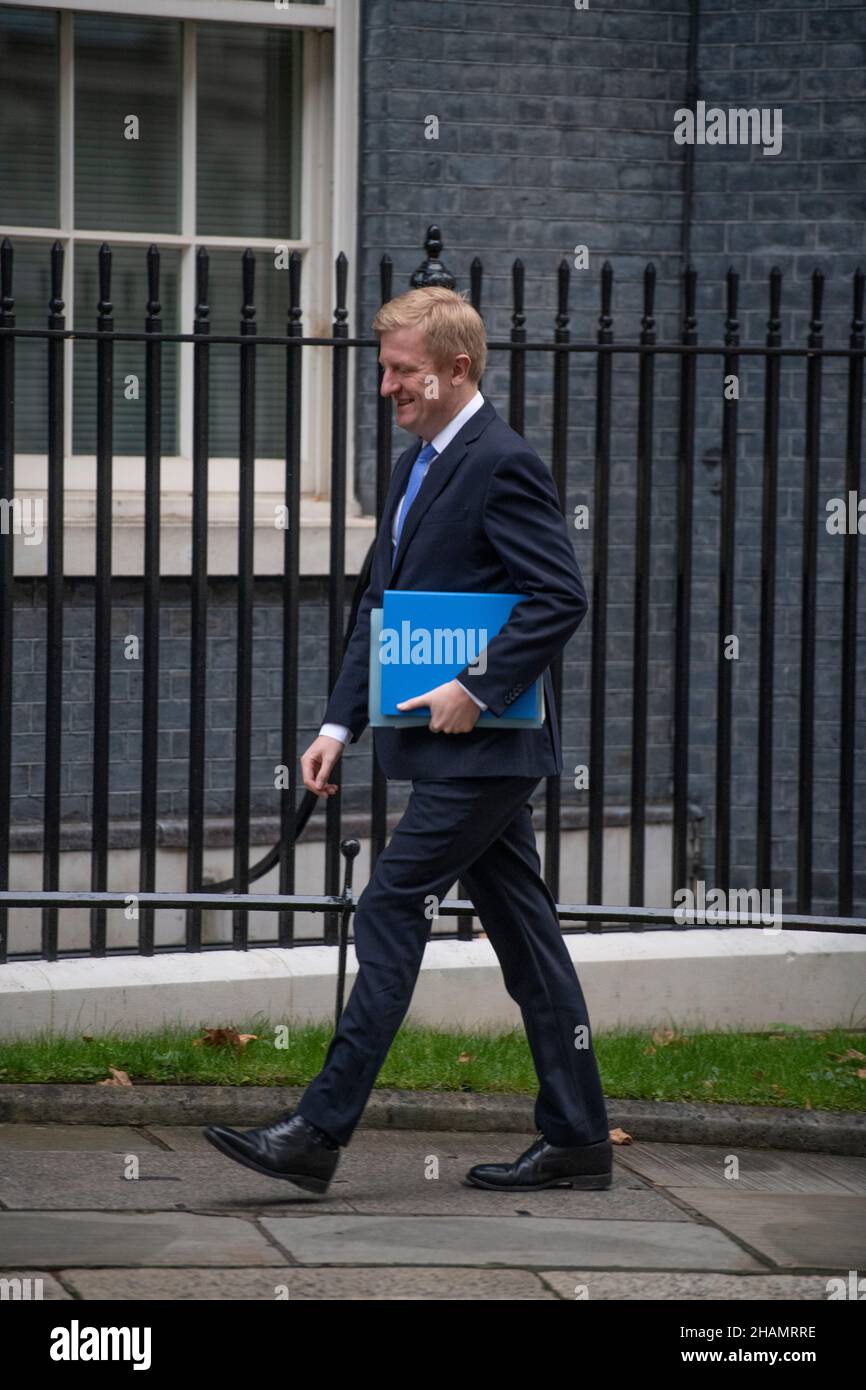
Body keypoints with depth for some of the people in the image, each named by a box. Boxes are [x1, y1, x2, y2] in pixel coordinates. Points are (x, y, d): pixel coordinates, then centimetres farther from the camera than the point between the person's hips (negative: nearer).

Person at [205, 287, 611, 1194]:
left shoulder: (502, 464, -13)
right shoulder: (415, 467, 17)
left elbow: (560, 597, -19)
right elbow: (379, 606, 19)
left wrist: (479, 690, -22)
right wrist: (341, 723, 10)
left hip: (481, 747, -10)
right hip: (463, 752, 10)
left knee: (389, 913, -11)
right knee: (521, 929, 11)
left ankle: (319, 1134, -10)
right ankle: (576, 1138, 16)